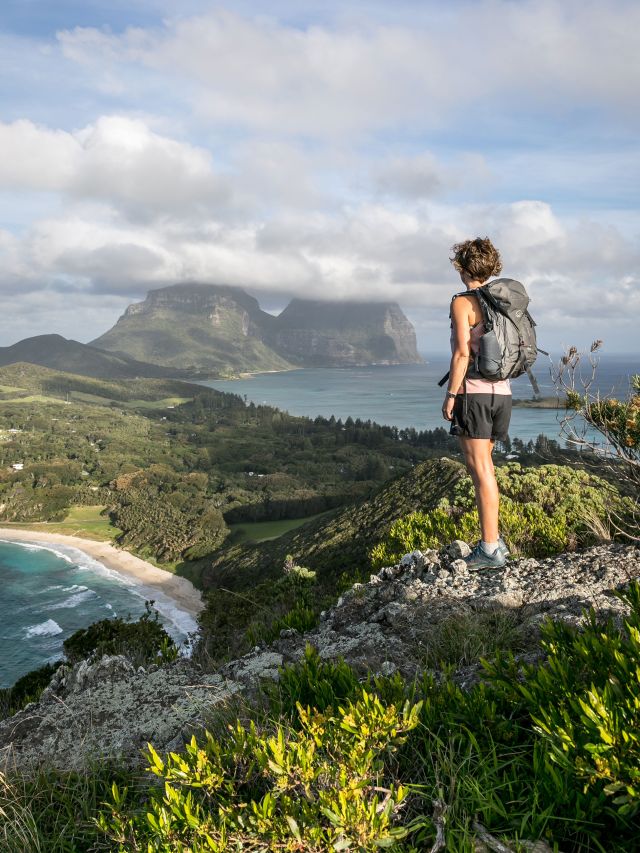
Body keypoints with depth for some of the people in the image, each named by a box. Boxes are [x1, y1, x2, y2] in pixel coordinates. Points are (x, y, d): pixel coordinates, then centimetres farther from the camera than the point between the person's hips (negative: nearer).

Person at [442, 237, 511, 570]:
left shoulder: (462, 302, -8)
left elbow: (462, 353, -16)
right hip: (501, 391, 8)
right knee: (483, 466, 17)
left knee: (481, 470, -4)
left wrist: (450, 394, -11)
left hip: (473, 392, -7)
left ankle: (490, 550, 1)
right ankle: (493, 538, 21)